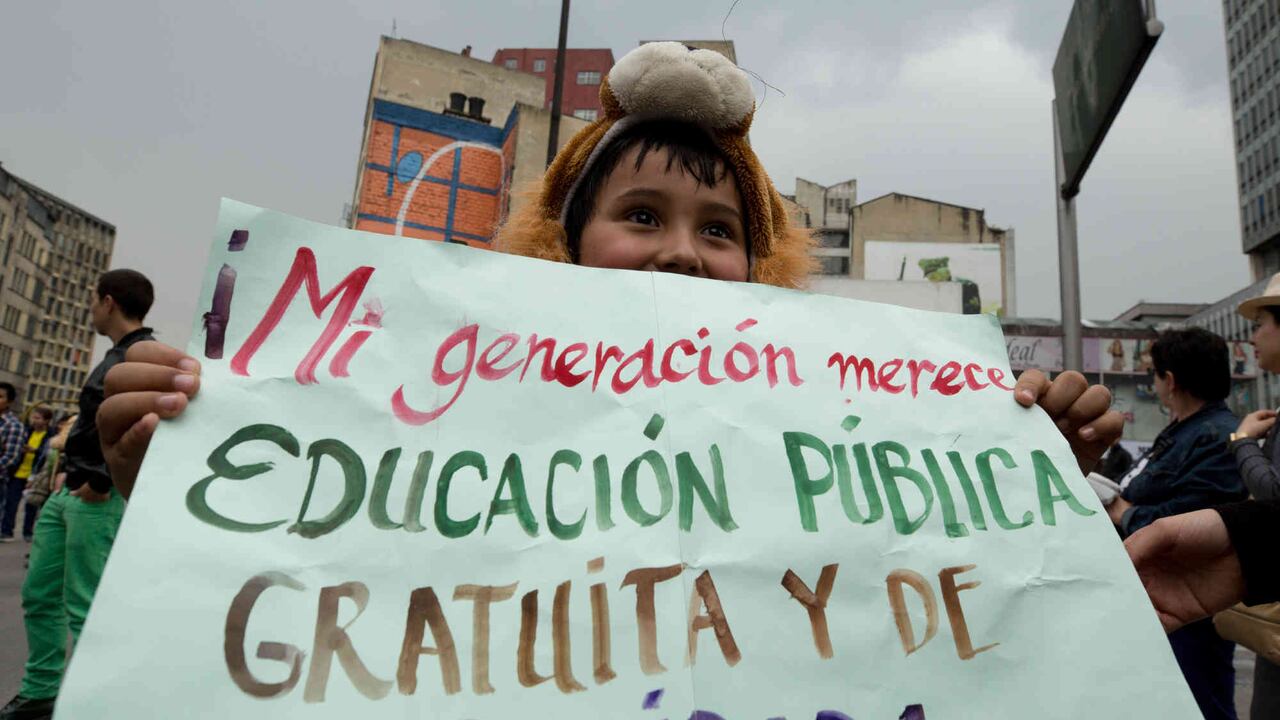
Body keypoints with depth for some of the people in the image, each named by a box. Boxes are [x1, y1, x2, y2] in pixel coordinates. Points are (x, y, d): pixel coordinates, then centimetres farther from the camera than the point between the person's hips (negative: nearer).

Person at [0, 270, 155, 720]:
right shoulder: (115, 357, 17)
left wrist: (101, 480, -21)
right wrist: (71, 468, 16)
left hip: (98, 497, -10)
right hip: (69, 491, 10)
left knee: (82, 606, -4)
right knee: (39, 594, 16)